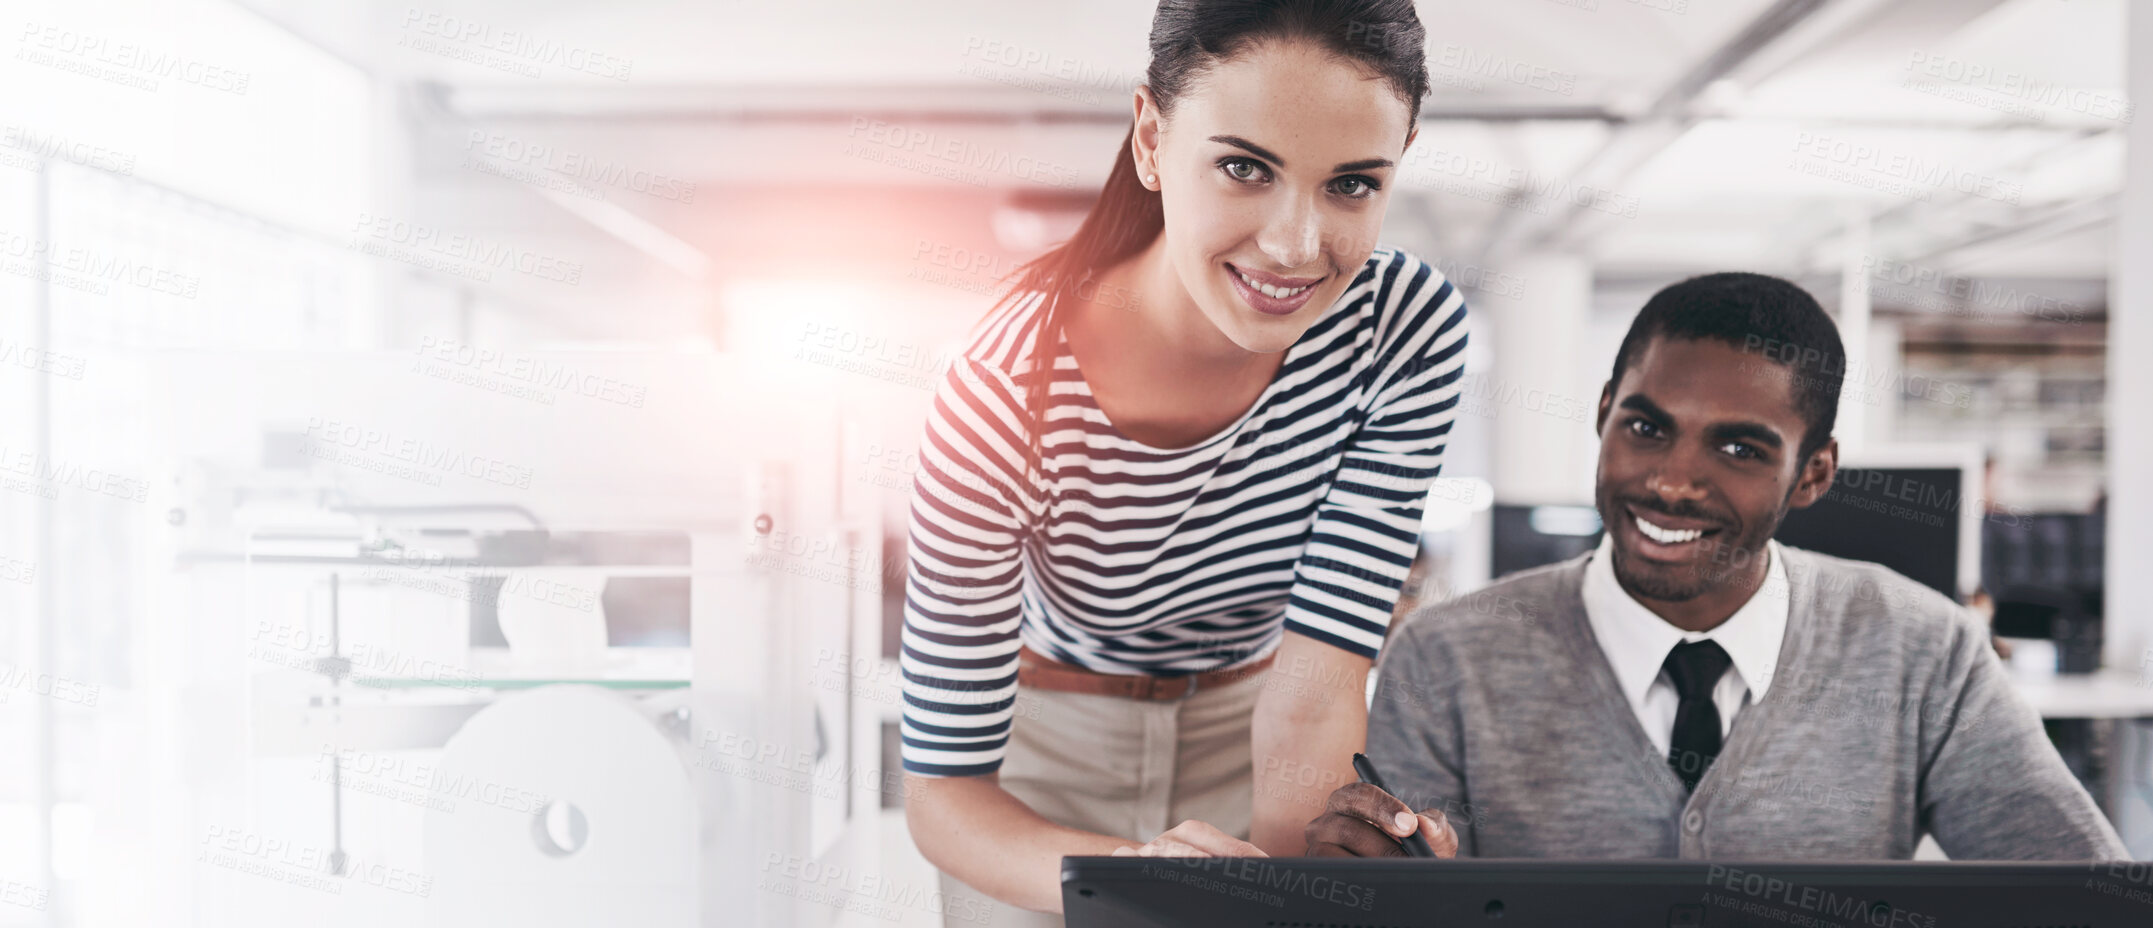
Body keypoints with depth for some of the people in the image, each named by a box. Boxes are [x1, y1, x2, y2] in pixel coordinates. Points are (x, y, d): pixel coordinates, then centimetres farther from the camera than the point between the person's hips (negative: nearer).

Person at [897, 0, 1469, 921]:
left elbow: (1316, 687, -26)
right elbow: (941, 787, -30)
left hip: (1248, 732, 3)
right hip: (1051, 736, -2)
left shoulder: (1410, 325, -24)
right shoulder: (1007, 402, -33)